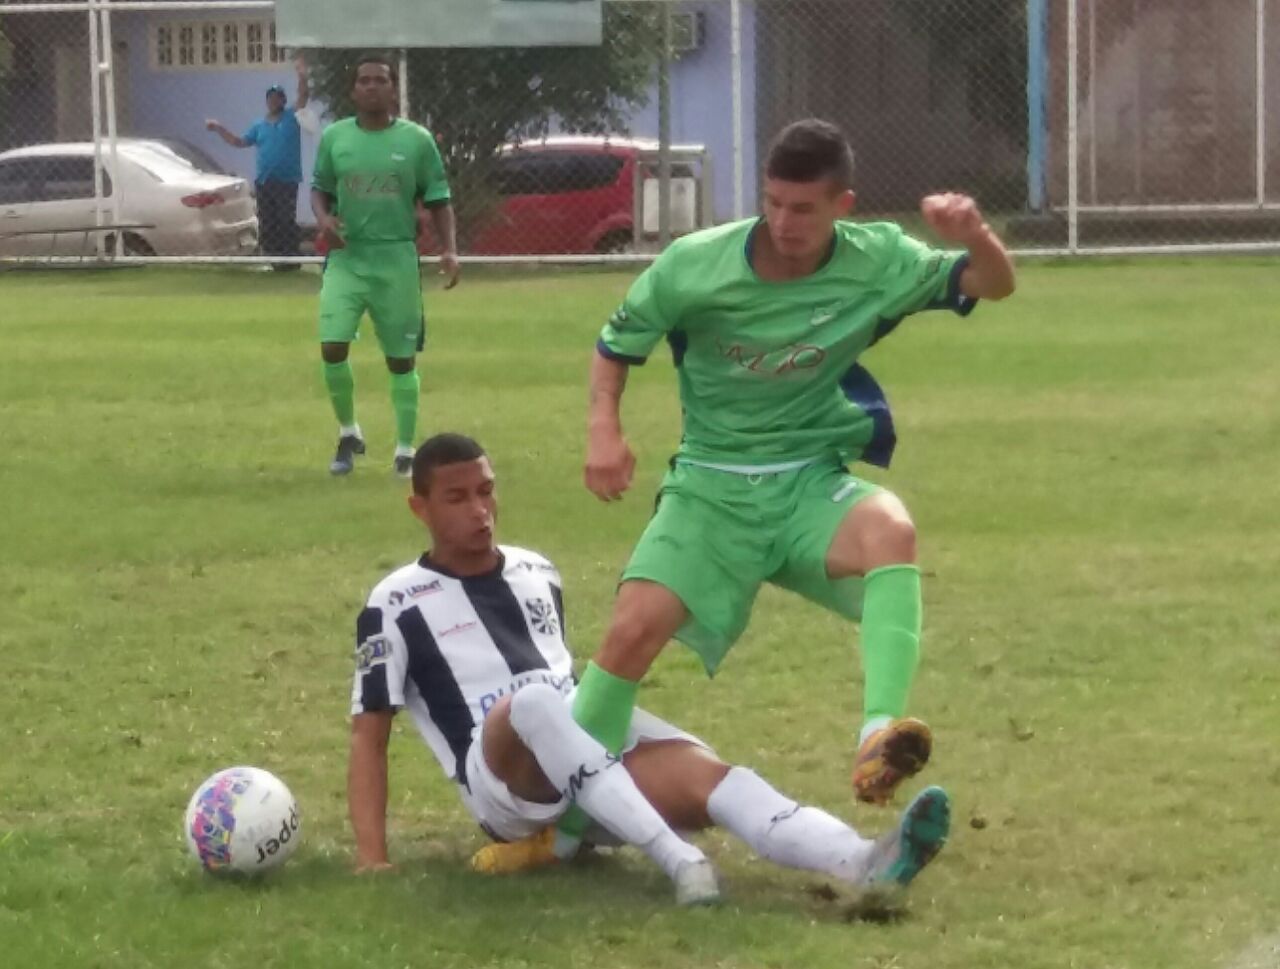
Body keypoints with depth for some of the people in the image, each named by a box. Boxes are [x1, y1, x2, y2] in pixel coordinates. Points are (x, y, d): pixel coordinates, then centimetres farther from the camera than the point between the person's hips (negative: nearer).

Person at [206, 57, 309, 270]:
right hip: (264, 181, 5)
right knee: (267, 223, 7)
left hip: (287, 180, -5)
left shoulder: (291, 117, 3)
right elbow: (239, 142, 18)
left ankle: (290, 258, -4)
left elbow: (303, 97, -11)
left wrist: (302, 77, -27)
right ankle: (271, 257, 14)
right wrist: (219, 129, 8)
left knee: (287, 221, -7)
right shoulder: (259, 126, 16)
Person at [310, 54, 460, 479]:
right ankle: (348, 433, 10)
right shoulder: (334, 136, 3)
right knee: (332, 347, -12)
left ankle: (405, 450, 16)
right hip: (347, 256, 1)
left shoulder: (416, 139, -2)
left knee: (401, 358, 5)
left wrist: (449, 249, -9)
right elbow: (320, 188, 13)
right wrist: (323, 218, -9)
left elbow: (438, 200, 3)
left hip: (397, 258, -1)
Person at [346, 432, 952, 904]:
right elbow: (369, 735, 2)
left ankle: (865, 864, -51)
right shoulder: (397, 604, 4)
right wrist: (372, 858, -8)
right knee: (531, 701, -38)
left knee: (702, 772, -25)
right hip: (503, 780, -5)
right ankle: (680, 862, -51)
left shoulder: (536, 574, 20)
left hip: (587, 743, 5)